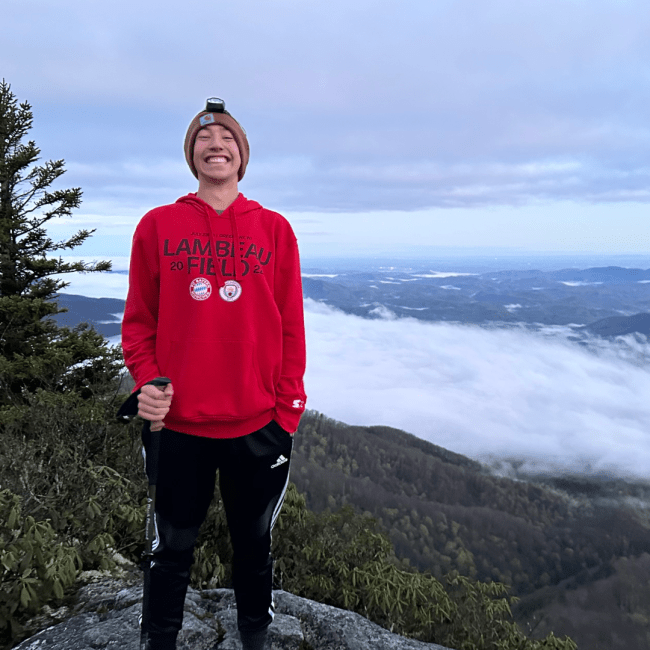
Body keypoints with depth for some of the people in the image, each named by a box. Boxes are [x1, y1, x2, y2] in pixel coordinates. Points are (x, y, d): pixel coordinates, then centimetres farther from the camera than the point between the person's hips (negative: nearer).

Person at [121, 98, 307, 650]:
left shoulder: (275, 230, 2)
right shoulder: (158, 226, 2)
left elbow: (290, 329, 2)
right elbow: (140, 320, 4)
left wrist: (288, 408, -1)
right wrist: (147, 383, -10)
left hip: (258, 424, 1)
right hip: (176, 424, 0)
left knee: (254, 544, 18)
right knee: (172, 548, 16)